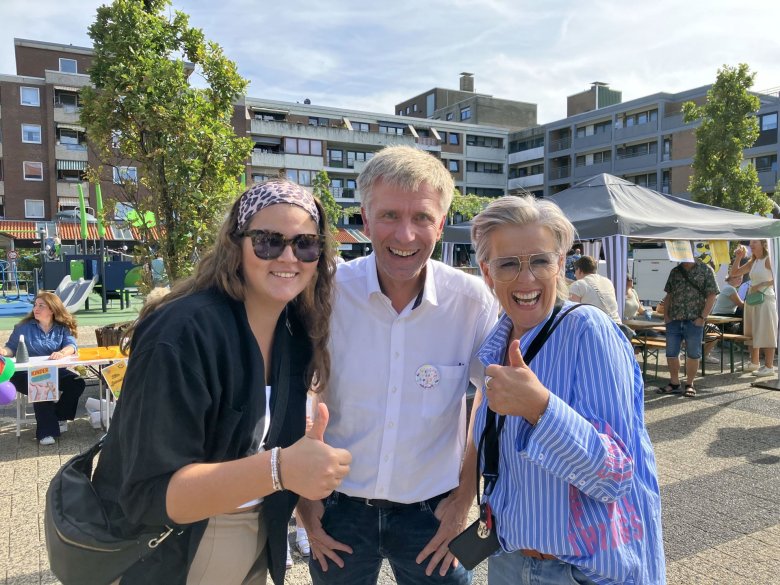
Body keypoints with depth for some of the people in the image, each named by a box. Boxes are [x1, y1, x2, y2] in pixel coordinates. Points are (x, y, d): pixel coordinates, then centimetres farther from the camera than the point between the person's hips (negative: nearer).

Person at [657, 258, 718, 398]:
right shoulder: (675, 271, 12)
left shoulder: (706, 270, -1)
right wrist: (666, 314, 5)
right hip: (674, 320, 4)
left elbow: (711, 296, -5)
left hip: (694, 321, -4)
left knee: (693, 354, 4)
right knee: (671, 353, 7)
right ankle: (674, 383, 21)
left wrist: (702, 317, -12)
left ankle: (689, 384, 17)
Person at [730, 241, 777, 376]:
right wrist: (738, 258, 6)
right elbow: (734, 273, 17)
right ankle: (754, 362, 22)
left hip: (765, 299, -8)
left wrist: (761, 285, -17)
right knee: (752, 333, 12)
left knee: (766, 334, -5)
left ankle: (769, 366, -1)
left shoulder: (768, 260, -7)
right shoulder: (752, 262, 13)